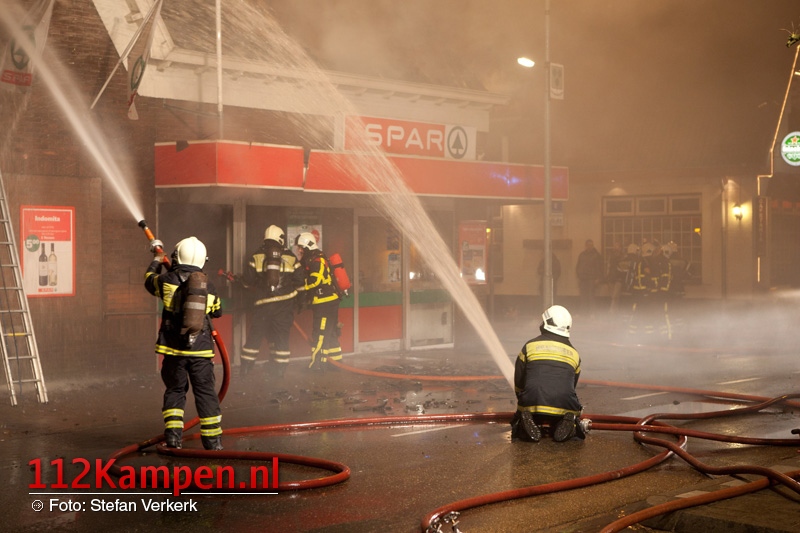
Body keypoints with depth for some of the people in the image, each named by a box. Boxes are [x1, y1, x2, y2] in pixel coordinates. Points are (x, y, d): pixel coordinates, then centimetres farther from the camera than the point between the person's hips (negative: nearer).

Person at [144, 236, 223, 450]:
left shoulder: (169, 280, -3)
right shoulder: (208, 286, 4)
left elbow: (150, 280, 20)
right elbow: (217, 310, 22)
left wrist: (157, 259, 36)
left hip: (174, 349, -1)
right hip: (201, 350, 1)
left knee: (175, 390, 14)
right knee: (205, 393, 7)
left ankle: (173, 435, 7)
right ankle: (213, 440, 8)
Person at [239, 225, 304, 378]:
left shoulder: (257, 256, 1)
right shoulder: (290, 257, 3)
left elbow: (247, 281, 0)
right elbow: (299, 280, 2)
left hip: (263, 302, 0)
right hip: (285, 302, 0)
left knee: (256, 333, 8)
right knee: (281, 335, 6)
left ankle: (246, 367, 11)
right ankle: (281, 367, 6)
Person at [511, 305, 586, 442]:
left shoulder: (530, 346, 10)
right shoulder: (574, 353, 16)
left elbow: (518, 382, 16)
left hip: (532, 405, -1)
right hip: (564, 407, 1)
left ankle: (526, 427, -10)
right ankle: (566, 426, -6)